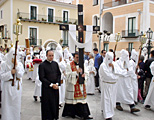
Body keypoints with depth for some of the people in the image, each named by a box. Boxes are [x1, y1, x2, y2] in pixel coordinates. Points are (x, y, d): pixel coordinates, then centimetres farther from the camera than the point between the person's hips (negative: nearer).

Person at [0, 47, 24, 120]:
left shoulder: (19, 64, 5)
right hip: (8, 86, -2)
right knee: (7, 105, 0)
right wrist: (10, 72, -15)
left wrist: (16, 66, -12)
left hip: (17, 86, 2)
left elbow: (20, 75, -6)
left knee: (16, 104, 8)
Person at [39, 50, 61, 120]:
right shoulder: (42, 65, -8)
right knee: (48, 104, 1)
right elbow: (41, 78, -11)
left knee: (55, 103, 9)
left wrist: (57, 83, -5)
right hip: (47, 88, -4)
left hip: (55, 87, 5)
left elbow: (59, 74, 10)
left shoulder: (55, 64, 8)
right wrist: (51, 85, -13)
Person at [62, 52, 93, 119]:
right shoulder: (69, 65, -4)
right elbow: (68, 74, -11)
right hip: (72, 85, -4)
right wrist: (76, 72, -23)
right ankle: (71, 113, 22)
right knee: (72, 99, 4)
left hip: (80, 85, 4)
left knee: (82, 99, 2)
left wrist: (84, 74, -13)